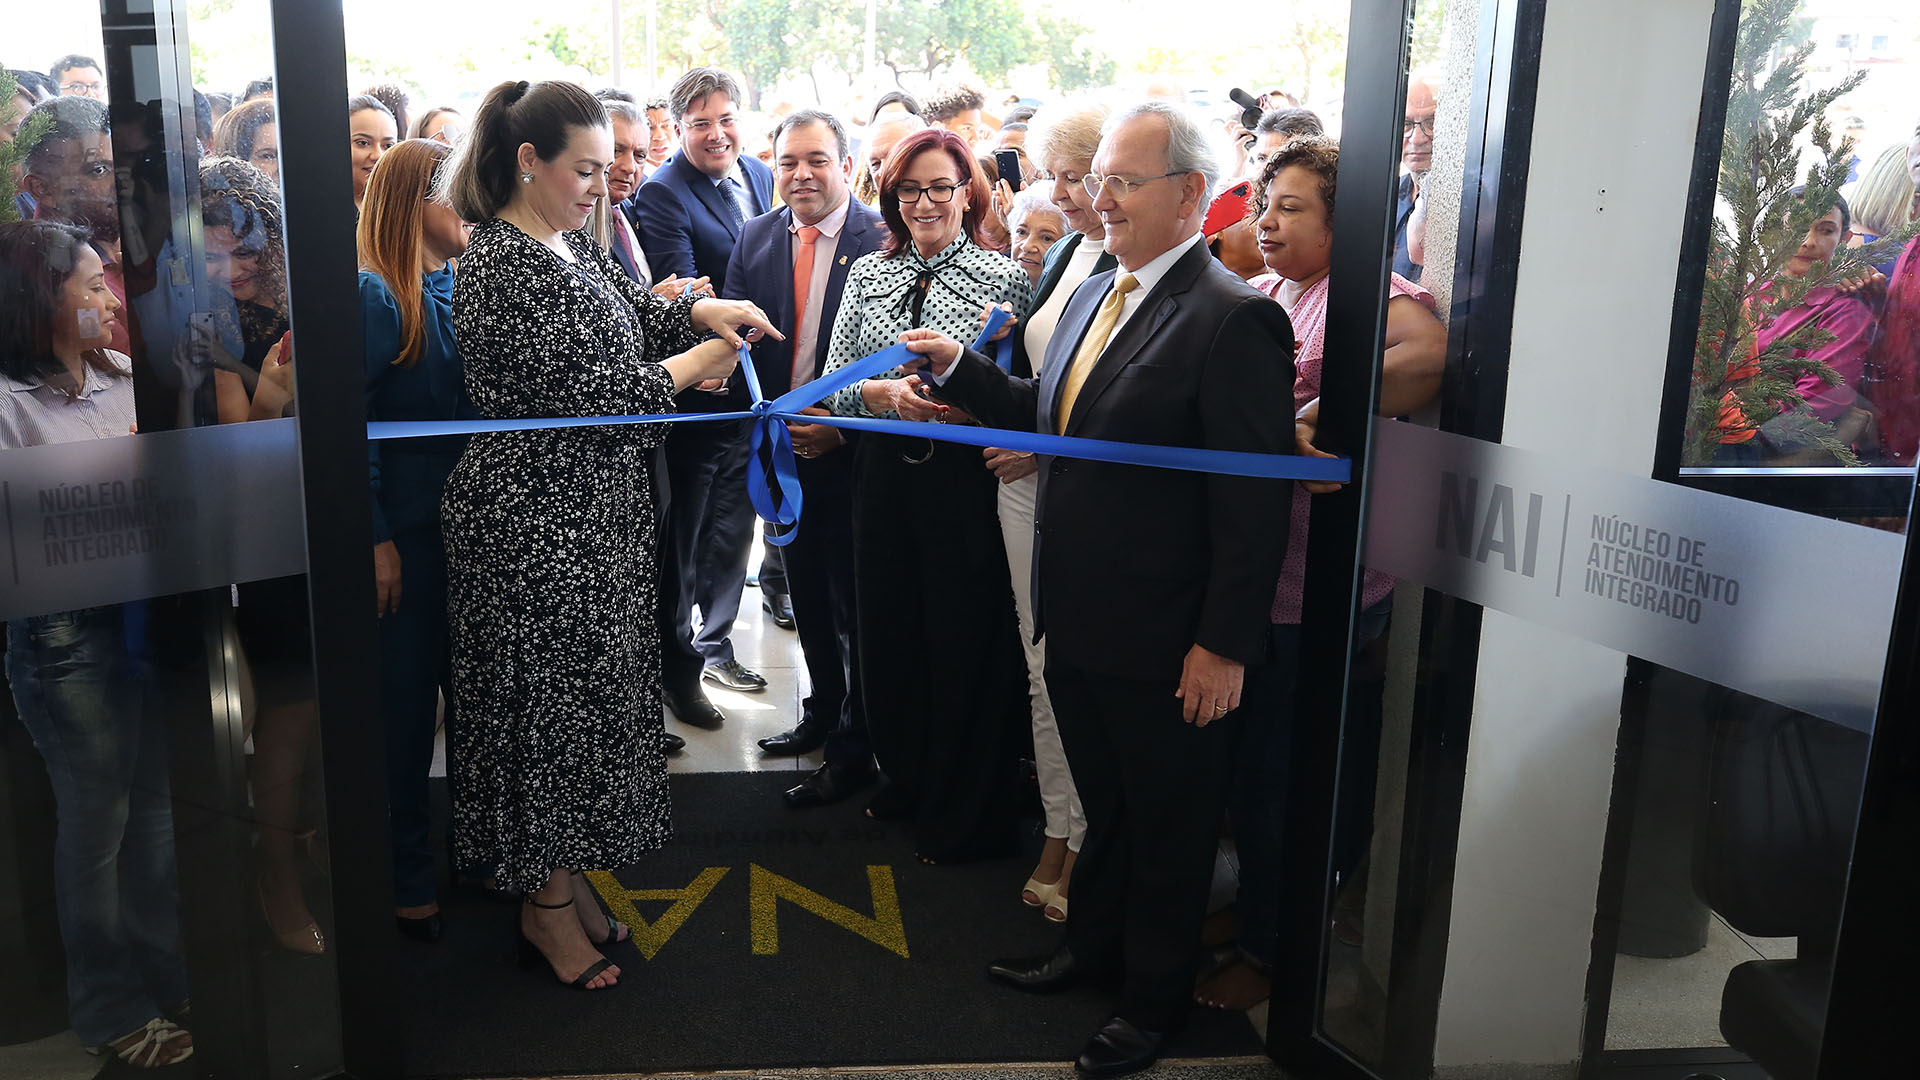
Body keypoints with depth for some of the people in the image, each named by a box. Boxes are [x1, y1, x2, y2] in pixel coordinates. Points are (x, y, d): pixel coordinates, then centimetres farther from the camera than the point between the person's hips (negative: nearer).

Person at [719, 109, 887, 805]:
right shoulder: (755, 239, 5)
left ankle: (854, 749, 17)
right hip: (784, 447, 5)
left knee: (854, 603, 3)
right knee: (806, 592, 19)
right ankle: (823, 710, 39)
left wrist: (842, 426, -19)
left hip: (852, 452, -5)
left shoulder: (882, 241, -11)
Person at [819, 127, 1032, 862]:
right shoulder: (867, 274, 10)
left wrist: (968, 404, -22)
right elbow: (834, 384, 5)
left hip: (966, 477, -4)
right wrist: (888, 394, -14)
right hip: (885, 475, 4)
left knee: (966, 643, 4)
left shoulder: (1004, 278, -2)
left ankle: (967, 817, 22)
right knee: (888, 632, 13)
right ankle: (907, 781, 36)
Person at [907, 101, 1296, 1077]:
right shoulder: (1093, 294, 9)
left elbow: (1255, 504, -20)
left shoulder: (1234, 320, -19)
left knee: (1168, 825, 14)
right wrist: (959, 368, 4)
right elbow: (1050, 417, 16)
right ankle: (1093, 944, 46)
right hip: (1078, 624, 7)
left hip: (1167, 647, -7)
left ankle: (1154, 997, 34)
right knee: (1103, 804, 25)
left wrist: (1225, 646, -20)